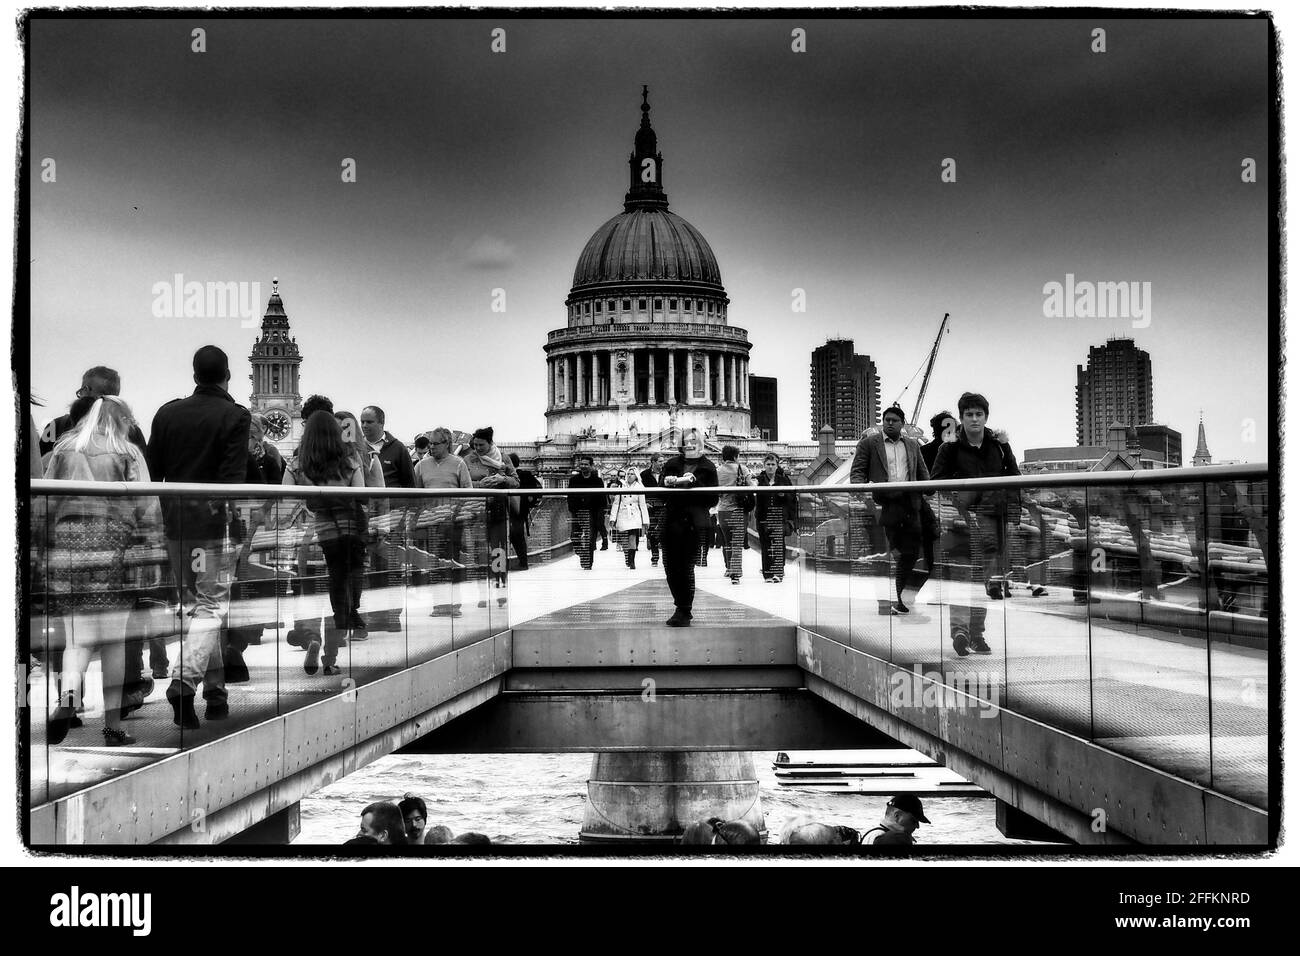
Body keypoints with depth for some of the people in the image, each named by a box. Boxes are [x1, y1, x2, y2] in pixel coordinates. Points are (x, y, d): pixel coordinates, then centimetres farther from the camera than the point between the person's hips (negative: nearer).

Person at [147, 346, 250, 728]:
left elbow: (152, 471, 9)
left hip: (174, 523, 5)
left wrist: (160, 515, 15)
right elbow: (233, 477, -14)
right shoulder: (235, 416, -6)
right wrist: (235, 522, -11)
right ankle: (185, 681, -20)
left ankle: (215, 689, 22)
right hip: (213, 524, -5)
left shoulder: (167, 413, 10)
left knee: (196, 605, 15)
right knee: (211, 607, -1)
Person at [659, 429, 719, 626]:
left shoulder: (707, 467, 5)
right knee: (671, 568, 5)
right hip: (672, 522, 4)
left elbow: (713, 499, -2)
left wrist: (695, 482, -13)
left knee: (686, 567, -5)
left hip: (693, 524, -4)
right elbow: (661, 494, 13)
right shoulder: (672, 465, 14)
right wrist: (667, 483, -8)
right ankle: (681, 608, 23)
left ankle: (684, 612, 7)